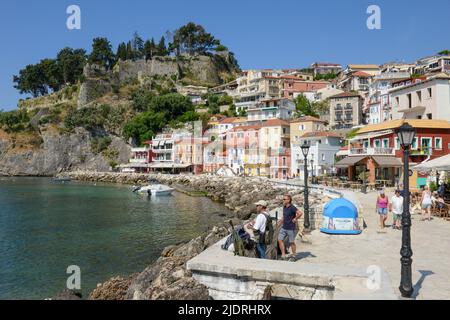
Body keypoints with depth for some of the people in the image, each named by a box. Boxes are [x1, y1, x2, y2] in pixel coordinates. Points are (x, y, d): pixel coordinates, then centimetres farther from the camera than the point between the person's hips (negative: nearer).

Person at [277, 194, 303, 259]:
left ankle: (294, 256, 19)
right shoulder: (284, 207, 9)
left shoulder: (292, 208, -17)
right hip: (284, 227, 8)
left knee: (291, 242, 4)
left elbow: (300, 213, -28)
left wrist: (295, 219, -18)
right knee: (280, 240, 0)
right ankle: (283, 255, 7)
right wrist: (281, 221, 13)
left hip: (290, 228, -8)